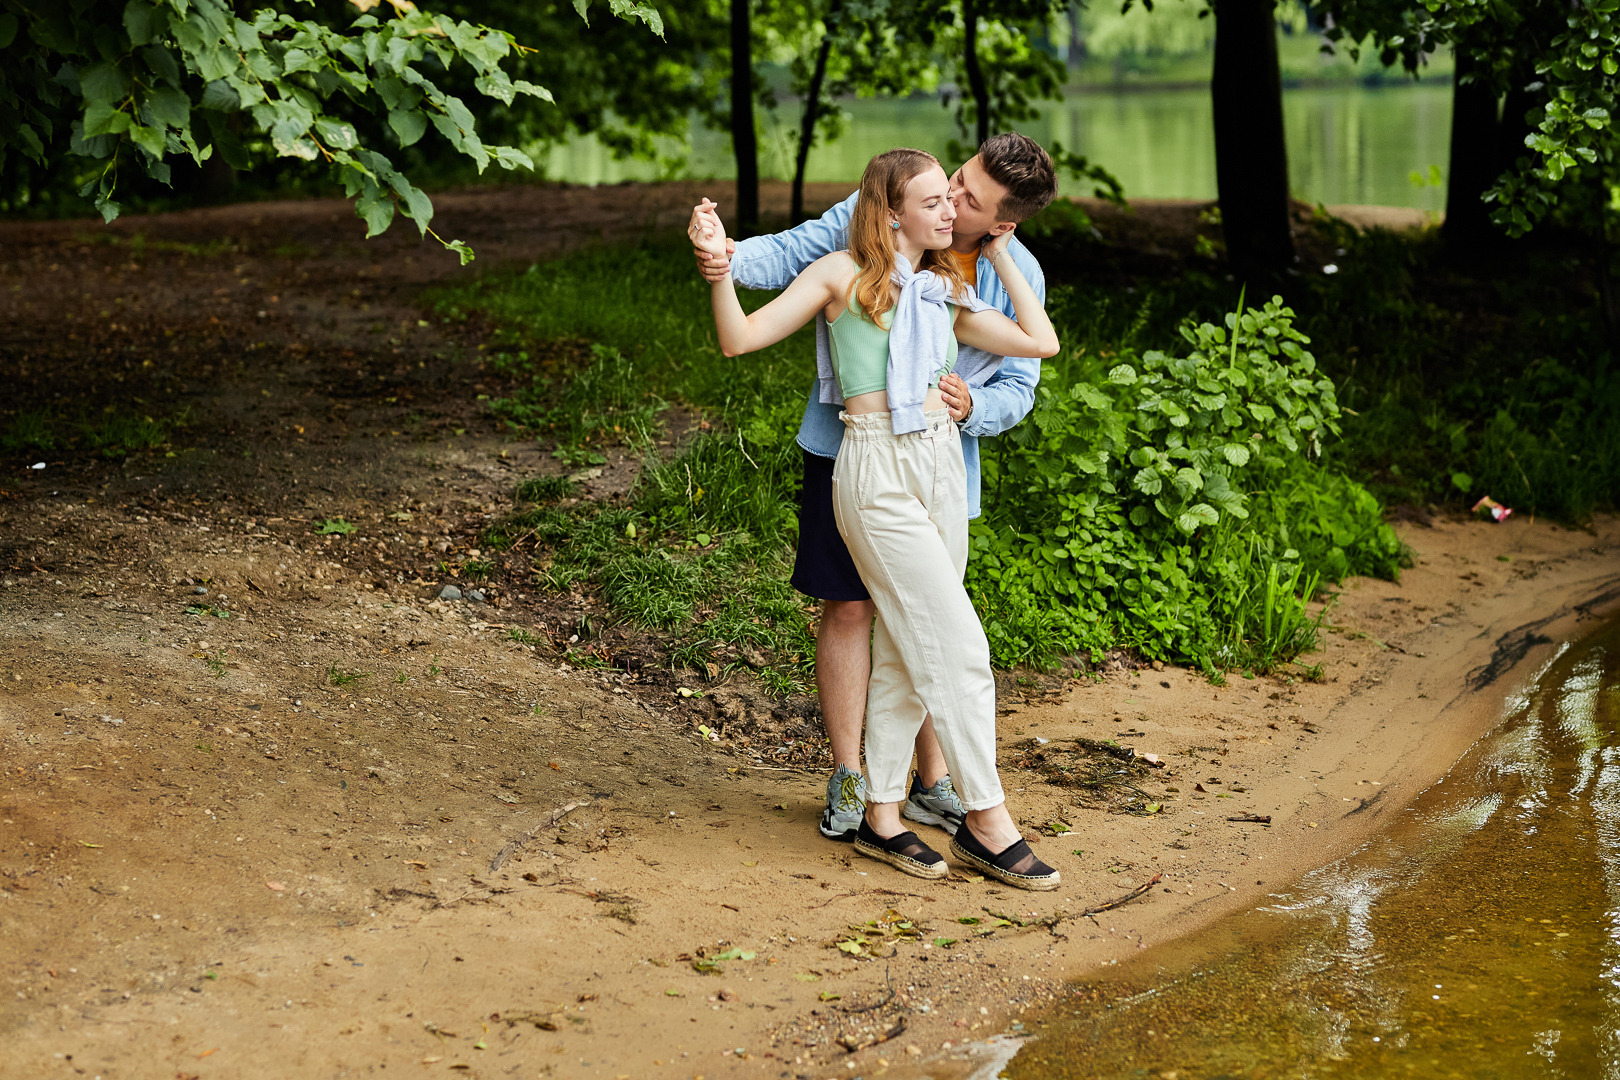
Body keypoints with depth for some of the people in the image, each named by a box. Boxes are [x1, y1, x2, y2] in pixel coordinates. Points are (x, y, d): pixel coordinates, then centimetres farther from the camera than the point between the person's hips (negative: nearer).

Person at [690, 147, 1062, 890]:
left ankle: (882, 815, 17)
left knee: (907, 652, 9)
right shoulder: (843, 275, 0)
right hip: (877, 471, -6)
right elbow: (741, 338, -3)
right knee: (958, 647, -8)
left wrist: (1001, 255, 18)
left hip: (942, 463, 7)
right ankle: (987, 820, -1)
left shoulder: (946, 293, 16)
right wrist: (718, 266, -19)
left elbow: (1040, 342, 13)